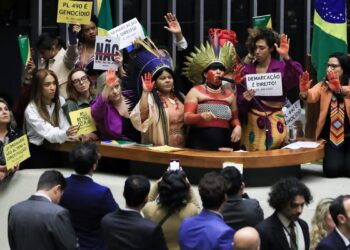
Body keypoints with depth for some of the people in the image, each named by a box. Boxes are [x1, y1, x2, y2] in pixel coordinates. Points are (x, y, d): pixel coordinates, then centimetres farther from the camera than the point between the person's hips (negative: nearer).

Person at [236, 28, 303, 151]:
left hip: (274, 123, -2)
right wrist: (244, 98, -15)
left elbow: (298, 78, -21)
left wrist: (286, 58, -32)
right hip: (252, 123, 2)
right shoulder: (246, 70, 8)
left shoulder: (282, 67, -1)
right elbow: (238, 102, 7)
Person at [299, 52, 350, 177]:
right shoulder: (323, 85, 5)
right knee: (331, 170, -16)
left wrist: (340, 89, -49)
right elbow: (311, 96, -14)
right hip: (330, 137, 2)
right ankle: (335, 159, 18)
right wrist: (304, 92, -38)